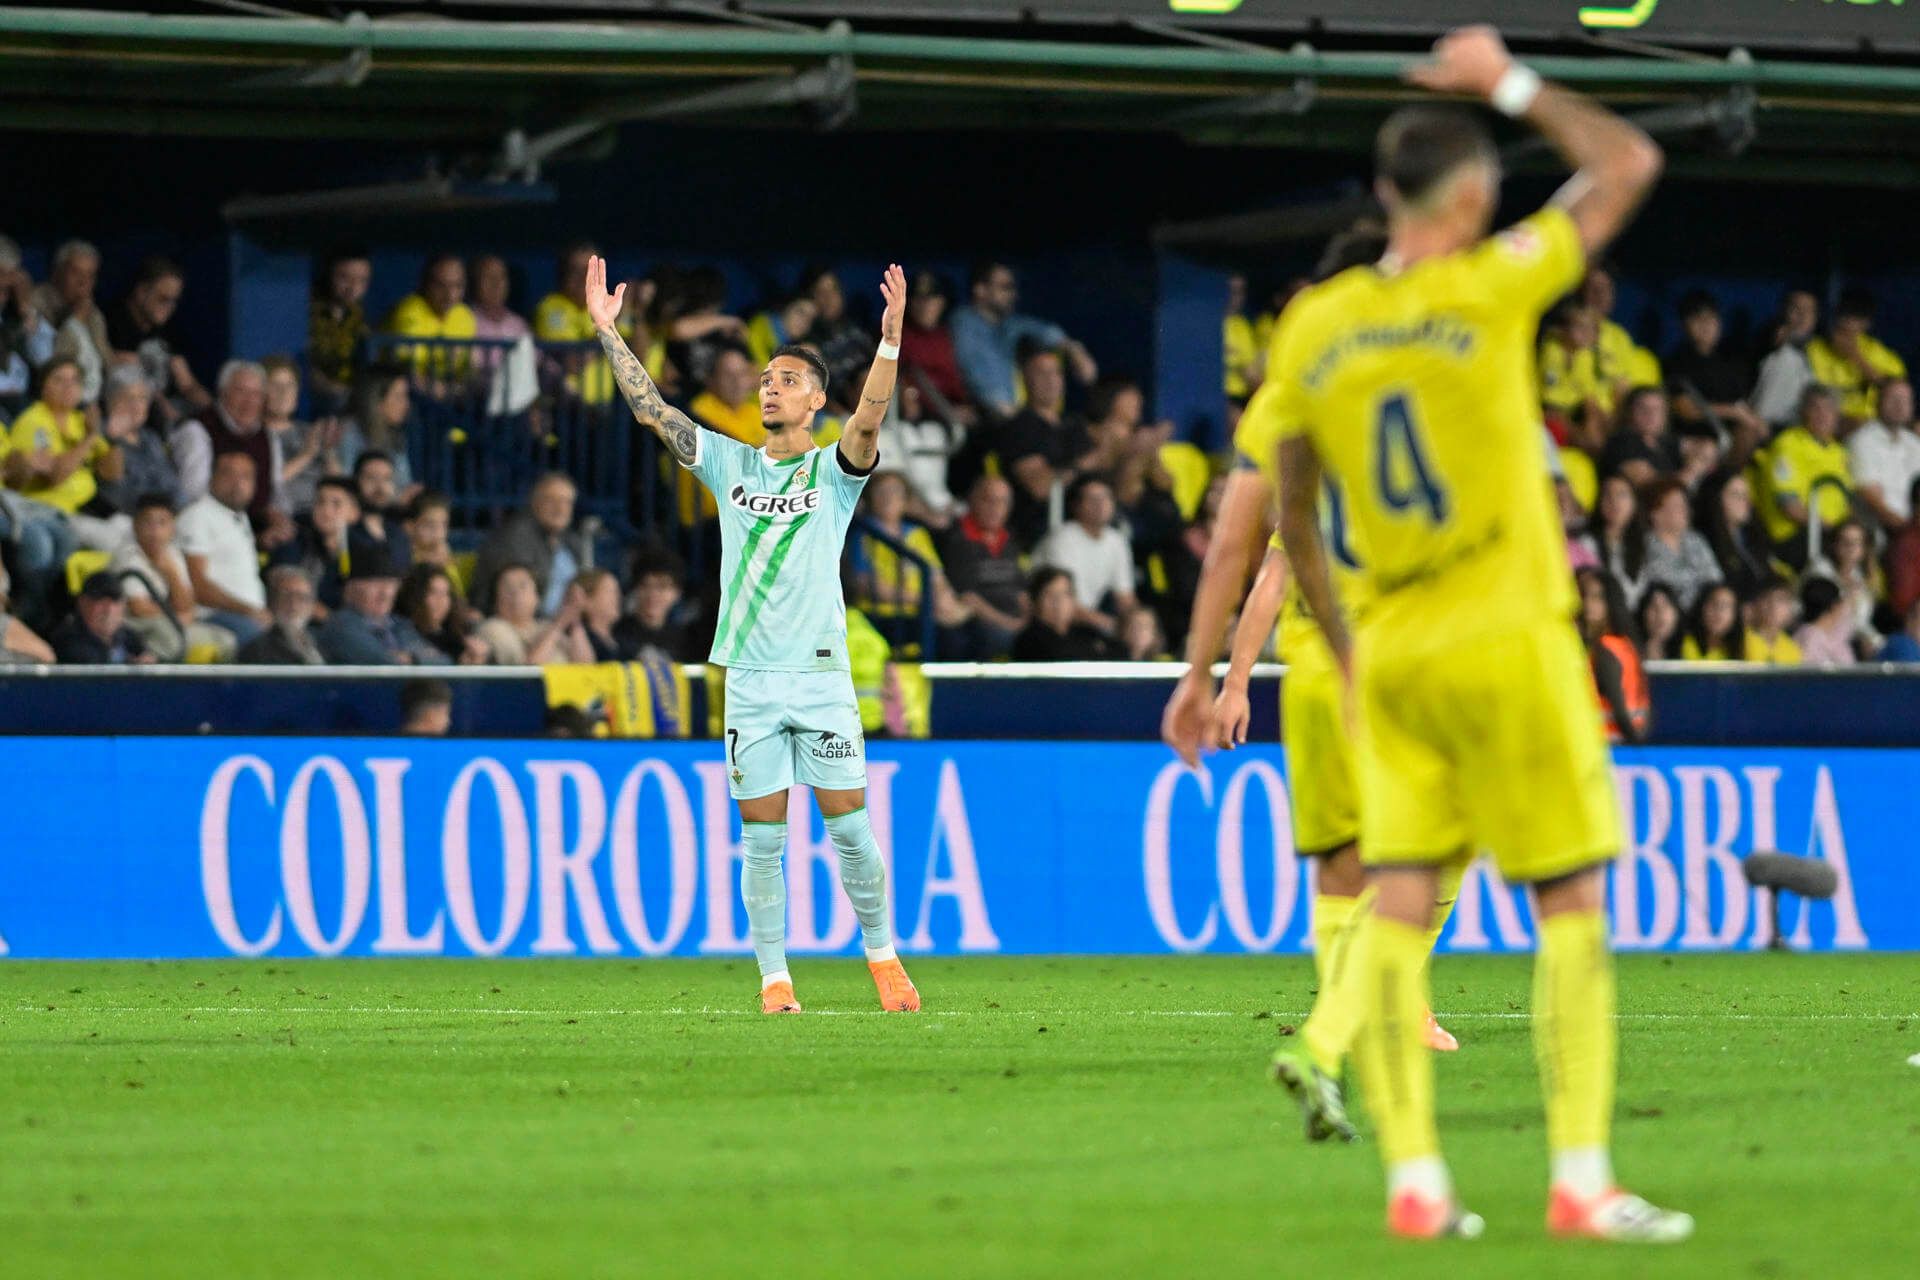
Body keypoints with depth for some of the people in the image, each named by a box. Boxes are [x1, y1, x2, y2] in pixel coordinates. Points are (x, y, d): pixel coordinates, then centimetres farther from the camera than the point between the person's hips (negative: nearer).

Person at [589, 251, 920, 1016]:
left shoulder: (835, 471, 2)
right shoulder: (730, 464, 11)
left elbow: (869, 417, -17)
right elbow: (650, 409, 8)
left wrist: (890, 337, -32)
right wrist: (605, 329, 1)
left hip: (822, 677, -2)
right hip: (749, 680, 2)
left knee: (850, 830, -2)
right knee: (762, 841, 1)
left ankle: (882, 956, 13)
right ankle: (774, 978, 7)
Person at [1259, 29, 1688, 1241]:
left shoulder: (1311, 329, 5)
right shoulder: (1488, 289, -10)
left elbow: (1292, 513, 15)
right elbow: (1630, 162, 0)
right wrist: (1512, 81, 9)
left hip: (1391, 655, 5)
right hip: (1509, 641, -5)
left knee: (1398, 907, 3)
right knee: (1572, 904, 1)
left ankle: (1414, 1179, 0)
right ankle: (1580, 1177, -4)